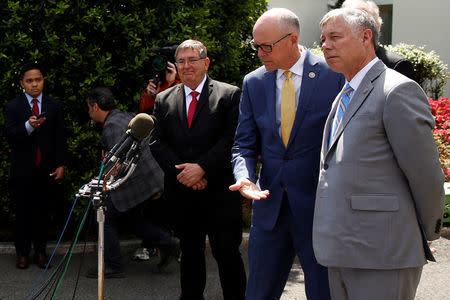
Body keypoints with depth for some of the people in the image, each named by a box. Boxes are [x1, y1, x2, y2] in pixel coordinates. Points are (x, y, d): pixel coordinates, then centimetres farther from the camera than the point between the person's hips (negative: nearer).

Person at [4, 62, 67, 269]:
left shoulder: (54, 107, 7)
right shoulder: (13, 107, 1)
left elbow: (60, 139, 7)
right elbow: (9, 136, -10)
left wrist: (61, 165, 0)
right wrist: (28, 126, -28)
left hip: (46, 170, 1)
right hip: (23, 170, -1)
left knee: (42, 212, 6)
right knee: (22, 213, 5)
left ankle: (40, 252, 16)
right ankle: (22, 253, 16)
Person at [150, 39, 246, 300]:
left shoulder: (229, 95, -1)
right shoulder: (164, 100, 11)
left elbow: (232, 139, -9)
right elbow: (158, 142, 5)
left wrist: (202, 167, -17)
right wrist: (180, 172, -10)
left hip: (219, 191, -4)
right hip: (182, 192, 4)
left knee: (227, 254, -1)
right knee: (190, 253, 14)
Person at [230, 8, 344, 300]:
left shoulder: (334, 75, -8)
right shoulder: (253, 83, 6)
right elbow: (245, 144, 9)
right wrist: (244, 176, -12)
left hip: (319, 208, -4)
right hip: (270, 205, 4)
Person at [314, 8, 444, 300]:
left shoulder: (398, 91, -11)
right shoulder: (344, 97, 18)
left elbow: (426, 177, -9)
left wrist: (426, 236, 2)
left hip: (382, 254, -8)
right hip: (341, 253, 8)